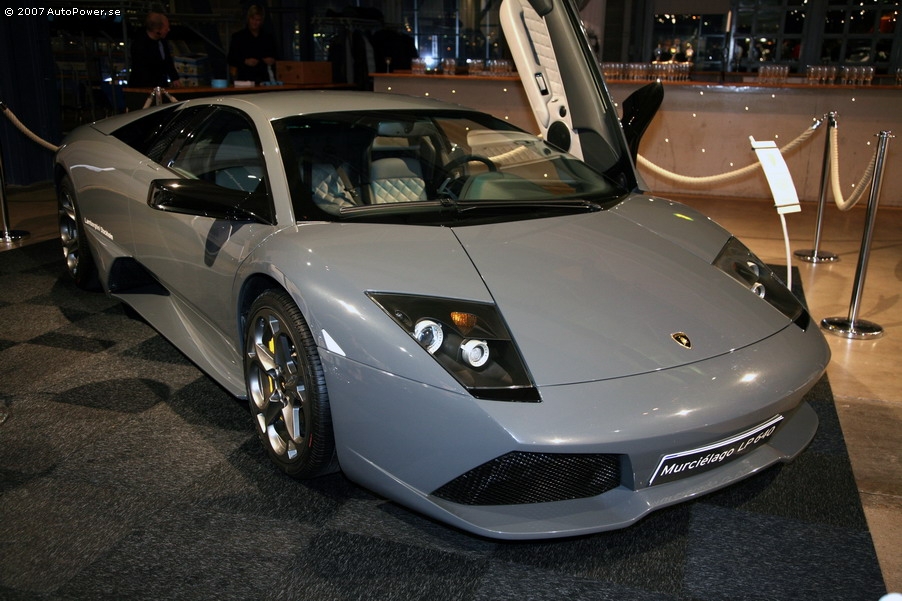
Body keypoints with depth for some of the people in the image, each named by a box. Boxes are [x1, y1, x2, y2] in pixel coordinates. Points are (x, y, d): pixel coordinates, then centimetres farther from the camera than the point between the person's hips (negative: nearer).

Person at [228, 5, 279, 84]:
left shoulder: (269, 38, 16)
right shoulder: (238, 37, 9)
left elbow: (277, 56, 20)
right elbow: (231, 60, 4)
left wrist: (273, 60, -4)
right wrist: (245, 61, -14)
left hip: (265, 79, 2)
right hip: (245, 79, -2)